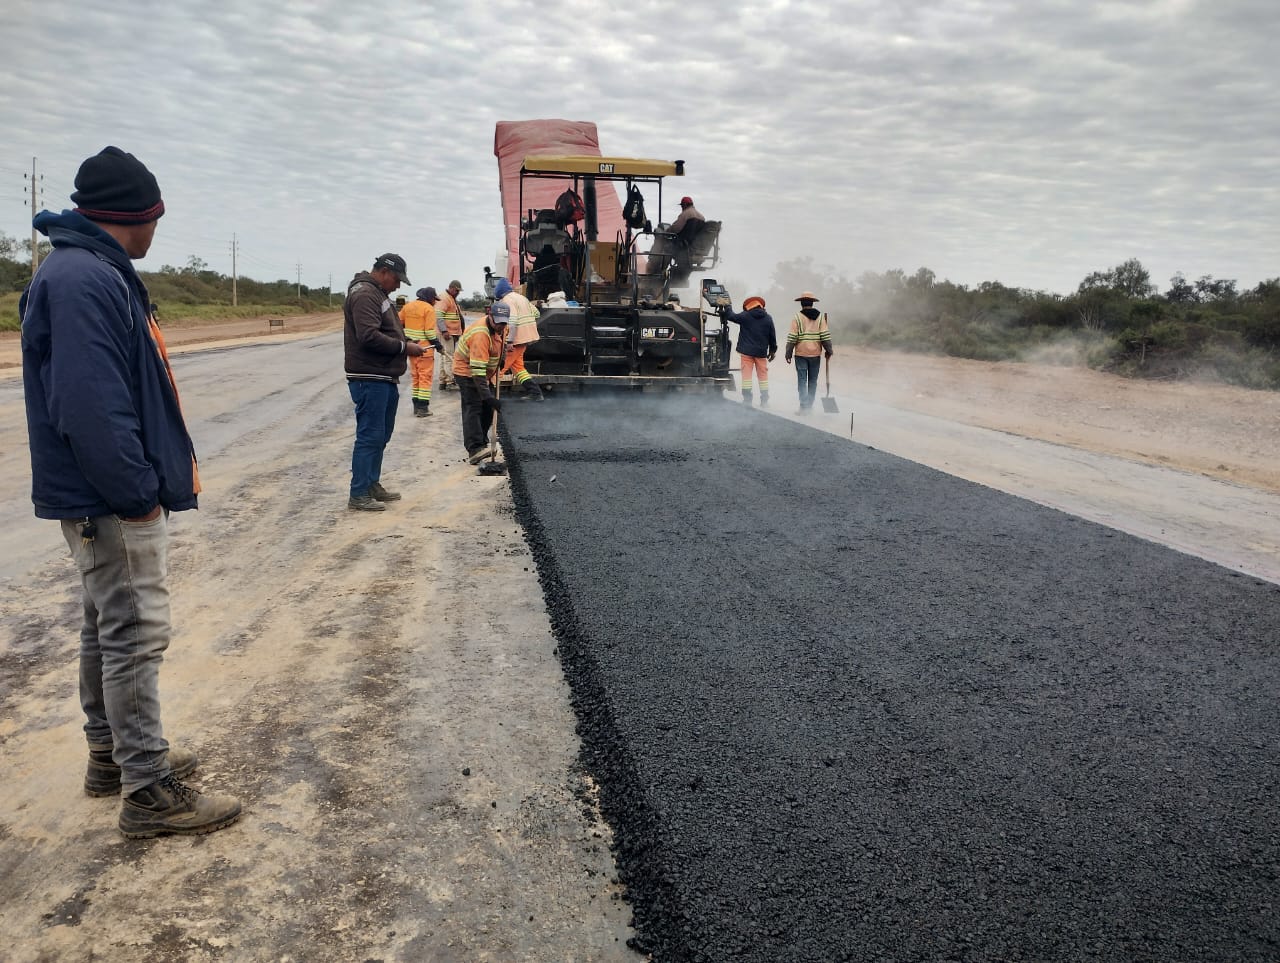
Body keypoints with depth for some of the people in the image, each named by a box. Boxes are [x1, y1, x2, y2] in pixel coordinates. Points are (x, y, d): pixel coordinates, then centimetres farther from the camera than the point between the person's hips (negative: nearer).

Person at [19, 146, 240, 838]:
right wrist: (138, 492, -21)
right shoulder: (85, 281, -19)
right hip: (112, 502, -11)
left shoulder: (95, 275, 14)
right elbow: (90, 406, -27)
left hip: (108, 497, 11)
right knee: (135, 636, -4)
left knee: (109, 628, 19)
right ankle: (148, 792, 6)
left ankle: (111, 755, 34)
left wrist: (144, 480, 15)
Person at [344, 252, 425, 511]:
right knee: (369, 436, -8)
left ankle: (372, 485, 26)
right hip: (369, 379, -11)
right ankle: (358, 495, -4)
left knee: (381, 435, 16)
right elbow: (369, 336, -24)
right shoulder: (364, 294, -14)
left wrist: (406, 341, 9)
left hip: (384, 378, 11)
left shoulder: (378, 294, 20)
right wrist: (404, 348, -17)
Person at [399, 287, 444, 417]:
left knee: (416, 376, 16)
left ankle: (416, 406, 19)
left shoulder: (407, 306, 10)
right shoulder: (429, 309, -11)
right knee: (426, 377, -1)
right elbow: (430, 332, -16)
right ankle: (423, 407, -3)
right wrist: (438, 346, -6)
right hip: (424, 348, -7)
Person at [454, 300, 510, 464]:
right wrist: (488, 396, -41)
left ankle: (482, 443, 22)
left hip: (485, 372, 9)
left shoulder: (499, 327, -7)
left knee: (487, 408, 10)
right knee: (473, 408, -17)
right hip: (467, 372, -9)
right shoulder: (480, 334, -34)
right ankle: (474, 450, -25)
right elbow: (477, 369, -38)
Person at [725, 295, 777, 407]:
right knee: (763, 375, 9)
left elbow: (730, 316, 5)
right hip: (761, 352, 2)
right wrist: (773, 350, 16)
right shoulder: (768, 318, 2)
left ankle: (747, 400, -2)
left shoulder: (745, 316, -5)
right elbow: (772, 336, 6)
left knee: (747, 374, 1)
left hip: (747, 351, -2)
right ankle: (764, 401, 8)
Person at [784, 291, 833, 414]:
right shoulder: (820, 316, 3)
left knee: (802, 380, 1)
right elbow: (825, 335, -1)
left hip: (801, 354, -3)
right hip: (816, 354, 3)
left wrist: (789, 353, 0)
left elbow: (792, 337, -7)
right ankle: (810, 406, 18)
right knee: (813, 381, 12)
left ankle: (804, 407, -7)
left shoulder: (797, 317, -5)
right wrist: (828, 351, 6)